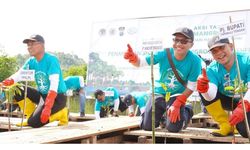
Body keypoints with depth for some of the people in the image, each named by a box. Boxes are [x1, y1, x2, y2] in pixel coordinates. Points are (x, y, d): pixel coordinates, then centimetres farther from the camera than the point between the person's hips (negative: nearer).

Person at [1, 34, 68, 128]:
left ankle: (61, 113, 1)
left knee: (34, 122, -21)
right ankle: (32, 115, 5)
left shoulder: (51, 60, -19)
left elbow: (54, 84, -27)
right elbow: (19, 74, -6)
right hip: (42, 95, 7)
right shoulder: (31, 61, 4)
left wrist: (47, 108, -35)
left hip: (57, 97, -7)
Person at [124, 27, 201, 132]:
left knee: (173, 127, -18)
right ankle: (162, 114, 31)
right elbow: (141, 62, -23)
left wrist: (177, 104, -21)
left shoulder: (195, 60, -22)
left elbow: (191, 87, -14)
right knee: (146, 126, -3)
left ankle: (186, 112, 16)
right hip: (159, 93, 2)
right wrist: (133, 59, -47)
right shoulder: (164, 54, -20)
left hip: (177, 95, -2)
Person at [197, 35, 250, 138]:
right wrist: (205, 89, -53)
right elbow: (211, 96, -29)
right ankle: (226, 126, -8)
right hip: (228, 100, 4)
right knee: (204, 91, -20)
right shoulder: (212, 69, -14)